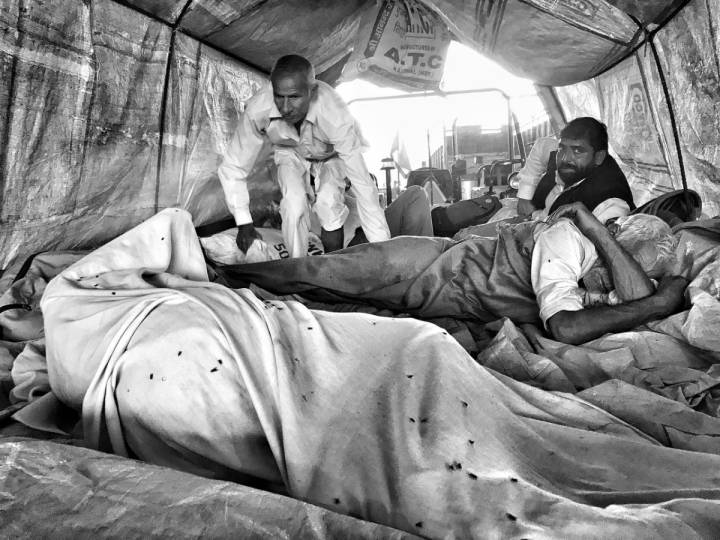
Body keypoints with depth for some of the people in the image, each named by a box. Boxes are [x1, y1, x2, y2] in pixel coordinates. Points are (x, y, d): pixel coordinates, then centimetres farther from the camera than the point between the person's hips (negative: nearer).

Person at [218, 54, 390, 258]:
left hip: (331, 155, -1)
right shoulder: (257, 110, -35)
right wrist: (244, 223, -20)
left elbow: (362, 184, -38)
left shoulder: (335, 116, -42)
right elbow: (232, 167, -20)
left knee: (328, 203, -27)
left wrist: (382, 248, -36)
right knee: (294, 205, -25)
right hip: (290, 154, 1)